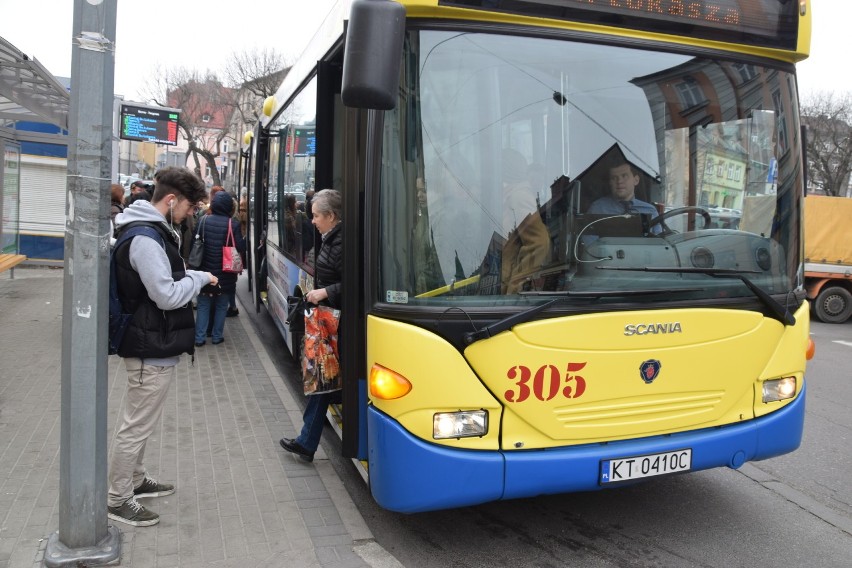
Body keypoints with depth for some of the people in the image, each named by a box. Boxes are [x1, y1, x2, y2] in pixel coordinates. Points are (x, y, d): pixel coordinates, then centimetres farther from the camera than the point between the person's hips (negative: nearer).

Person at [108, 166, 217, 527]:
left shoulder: (151, 231, 11)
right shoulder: (145, 239, -22)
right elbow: (168, 296, -25)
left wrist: (191, 278, 6)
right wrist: (200, 278, -11)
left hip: (152, 345, 11)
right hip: (153, 349, -11)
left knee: (139, 421, 23)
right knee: (138, 425, 1)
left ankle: (135, 479, 39)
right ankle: (117, 500, 14)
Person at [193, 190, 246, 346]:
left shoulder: (203, 221, -5)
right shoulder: (233, 224, -14)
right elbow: (240, 248, -15)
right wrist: (244, 239, 5)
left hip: (205, 271, 2)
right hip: (225, 273, -2)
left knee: (203, 305, 12)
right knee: (221, 306, 13)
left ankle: (199, 337, 12)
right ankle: (217, 336, 18)